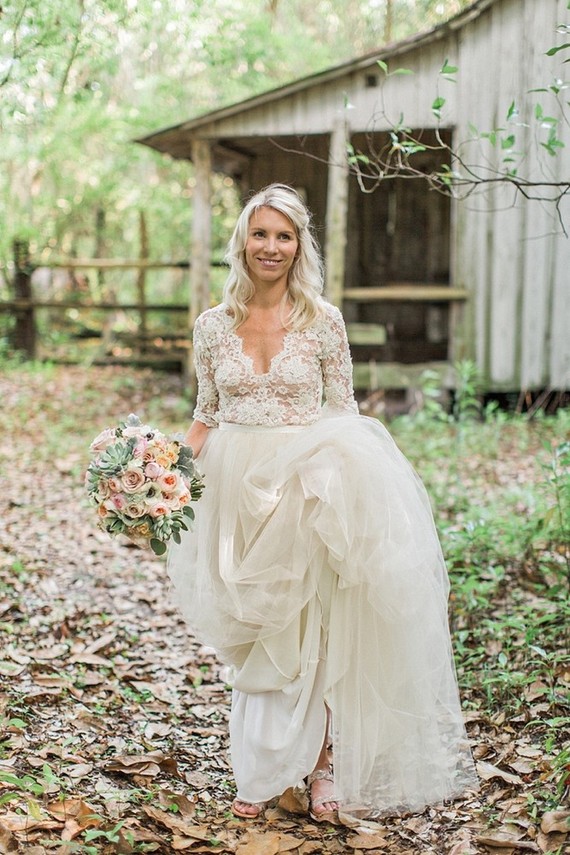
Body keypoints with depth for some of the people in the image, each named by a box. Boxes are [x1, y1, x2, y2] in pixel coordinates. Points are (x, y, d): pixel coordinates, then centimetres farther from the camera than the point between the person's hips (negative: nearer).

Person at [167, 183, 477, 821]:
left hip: (307, 488, -2)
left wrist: (349, 478, -8)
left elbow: (344, 412, 2)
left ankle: (323, 765, 15)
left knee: (309, 629, 0)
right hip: (237, 493, 3)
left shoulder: (323, 321, -2)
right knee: (252, 637, 9)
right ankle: (260, 772, 22)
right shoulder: (213, 325, 4)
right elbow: (206, 415, 12)